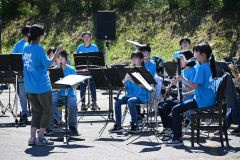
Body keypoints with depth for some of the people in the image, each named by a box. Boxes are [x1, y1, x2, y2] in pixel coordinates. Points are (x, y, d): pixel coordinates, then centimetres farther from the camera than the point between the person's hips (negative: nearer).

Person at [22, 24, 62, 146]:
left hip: (29, 87, 7)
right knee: (47, 111, 6)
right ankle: (40, 138, 2)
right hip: (42, 86, -7)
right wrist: (56, 52, -11)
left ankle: (32, 137, 6)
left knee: (36, 111, 15)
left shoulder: (26, 48, 6)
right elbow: (47, 64, -16)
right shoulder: (39, 49, -16)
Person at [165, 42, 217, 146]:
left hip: (203, 101, -10)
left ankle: (177, 139, -6)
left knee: (175, 110, -8)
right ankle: (177, 135, 20)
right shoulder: (209, 66, 13)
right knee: (179, 107, 20)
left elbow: (194, 86, -23)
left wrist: (182, 79, -10)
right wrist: (187, 94, 17)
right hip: (209, 100, 10)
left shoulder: (202, 67, -17)